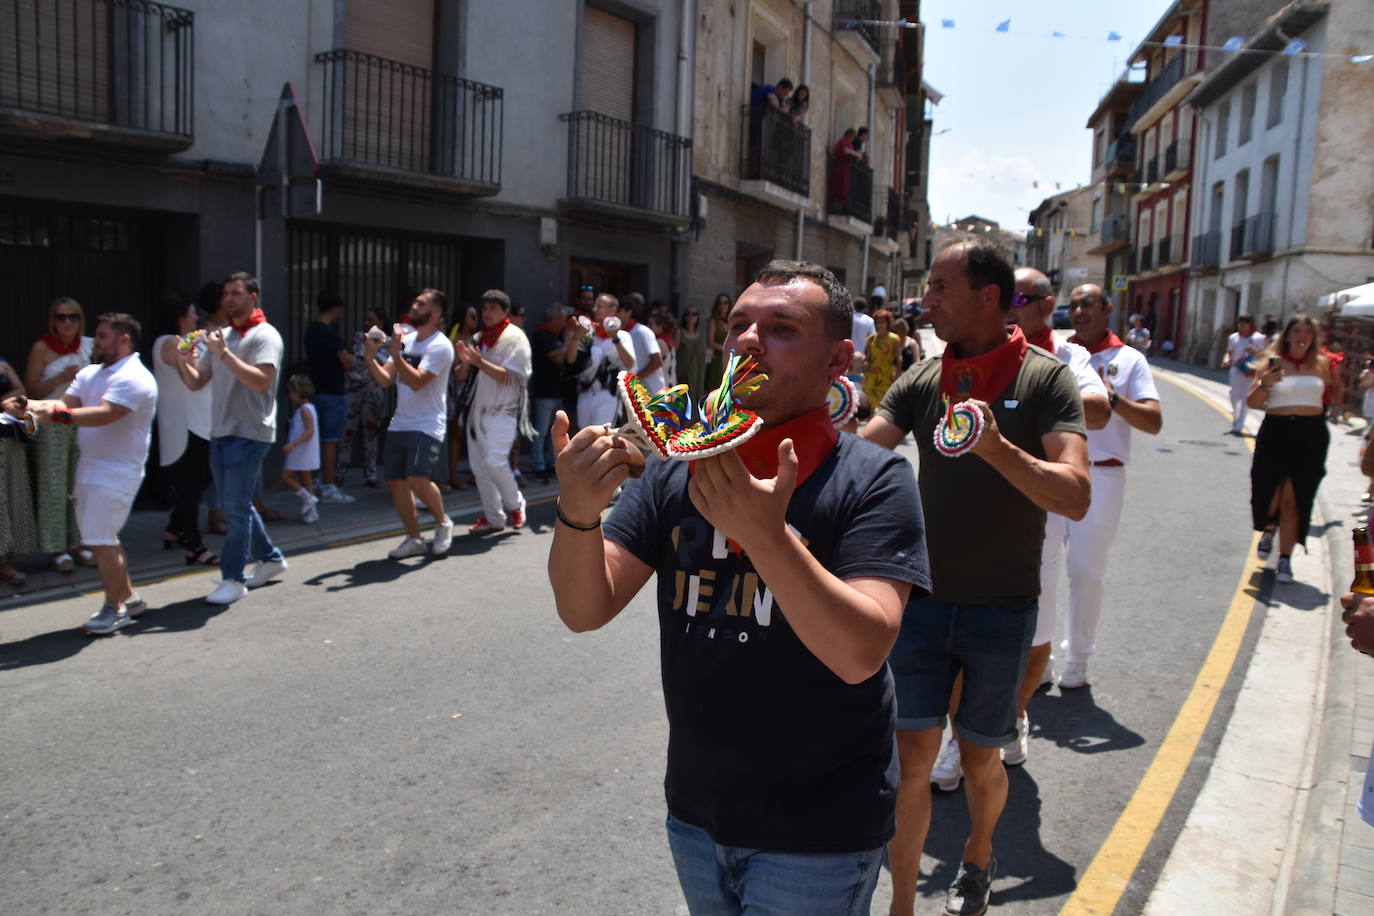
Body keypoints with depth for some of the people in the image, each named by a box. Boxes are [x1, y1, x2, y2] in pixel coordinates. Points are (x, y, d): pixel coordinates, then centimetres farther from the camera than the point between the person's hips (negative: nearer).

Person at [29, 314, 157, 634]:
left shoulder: (134, 379, -16)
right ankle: (129, 597, 28)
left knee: (101, 539, -7)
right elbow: (66, 403, 2)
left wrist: (56, 414, -35)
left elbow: (104, 414, -27)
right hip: (90, 469, 9)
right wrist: (33, 405, -16)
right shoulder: (90, 374, 13)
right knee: (103, 537, 15)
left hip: (116, 473, -9)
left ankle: (115, 608, 4)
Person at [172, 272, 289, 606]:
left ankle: (233, 578, 0)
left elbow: (261, 382, -23)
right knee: (234, 505, 14)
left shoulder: (264, 336, -8)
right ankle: (270, 558, 28)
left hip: (249, 434, -8)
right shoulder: (220, 337, 15)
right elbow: (196, 382, 16)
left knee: (236, 507, -7)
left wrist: (224, 353, -25)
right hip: (220, 432, 8)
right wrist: (184, 362, -4)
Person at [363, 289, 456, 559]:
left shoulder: (440, 346, -10)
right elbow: (385, 380, 8)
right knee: (396, 482, 7)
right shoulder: (405, 340, 13)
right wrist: (370, 358, -7)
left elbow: (416, 382, -21)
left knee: (417, 479, -22)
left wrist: (396, 354, -23)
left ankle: (443, 522, 5)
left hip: (427, 425, -8)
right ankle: (414, 539, 21)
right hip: (399, 423, 8)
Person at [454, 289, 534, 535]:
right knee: (478, 466, 6)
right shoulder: (479, 338, 14)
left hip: (503, 410, -7)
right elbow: (461, 376, 12)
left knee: (495, 461, -19)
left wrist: (480, 362, -24)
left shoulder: (515, 338, -5)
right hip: (478, 410, 7)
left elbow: (510, 376, -16)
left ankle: (515, 505, 6)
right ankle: (493, 518, 17)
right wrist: (465, 361, -10)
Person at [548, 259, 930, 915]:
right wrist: (579, 511, -25)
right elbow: (585, 609, -6)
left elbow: (859, 653, -25)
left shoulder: (872, 480, -13)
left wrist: (763, 534, -37)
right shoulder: (677, 469, -1)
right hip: (694, 809, 4)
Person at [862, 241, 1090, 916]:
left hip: (1002, 606, -2)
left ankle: (978, 858, 45)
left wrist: (995, 446, -36)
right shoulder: (921, 381, 1)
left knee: (979, 760, 14)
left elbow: (1076, 497, -22)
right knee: (912, 754, 2)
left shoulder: (1044, 379, -10)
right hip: (923, 596, 2)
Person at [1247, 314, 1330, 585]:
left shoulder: (1320, 364, 8)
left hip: (1311, 436, 1)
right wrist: (1264, 383, -19)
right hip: (1276, 433, -1)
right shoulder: (1273, 362, 1)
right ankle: (1268, 530, 38)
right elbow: (1252, 403, -5)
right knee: (1269, 494, 3)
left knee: (1293, 500, -2)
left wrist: (1337, 373, 10)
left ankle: (1285, 559, 7)